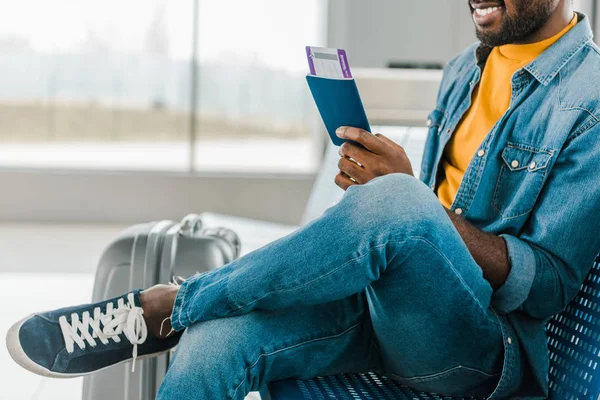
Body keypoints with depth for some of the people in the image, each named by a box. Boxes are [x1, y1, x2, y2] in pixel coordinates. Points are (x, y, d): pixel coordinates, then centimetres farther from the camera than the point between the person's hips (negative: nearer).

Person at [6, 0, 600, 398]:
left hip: (487, 344, -6)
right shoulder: (466, 69, 15)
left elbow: (550, 283, -14)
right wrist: (375, 184, -3)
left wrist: (405, 188, -21)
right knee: (215, 339, -25)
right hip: (389, 301, 6)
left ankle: (164, 308, -19)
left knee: (394, 203, -37)